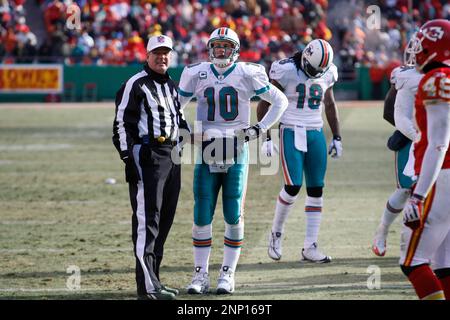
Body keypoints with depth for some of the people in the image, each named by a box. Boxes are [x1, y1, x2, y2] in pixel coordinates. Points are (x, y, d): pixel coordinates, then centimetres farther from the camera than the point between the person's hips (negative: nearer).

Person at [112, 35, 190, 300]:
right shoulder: (136, 85, -6)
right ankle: (147, 286, -15)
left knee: (165, 219, 11)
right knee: (147, 219, -12)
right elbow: (122, 124, -10)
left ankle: (152, 279, 20)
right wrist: (128, 159, -16)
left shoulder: (172, 87, 19)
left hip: (172, 156, 9)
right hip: (146, 155, -9)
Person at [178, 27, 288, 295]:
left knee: (234, 216, 0)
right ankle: (201, 275, 7)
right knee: (202, 215, -1)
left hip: (236, 151, -1)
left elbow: (280, 101, 6)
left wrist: (260, 129, -2)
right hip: (206, 151, 1)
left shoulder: (247, 74, -1)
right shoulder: (197, 74, 4)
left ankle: (228, 274, 9)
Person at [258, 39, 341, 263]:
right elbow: (264, 104, -6)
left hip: (316, 134, 5)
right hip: (291, 133, -5)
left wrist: (336, 137, 19)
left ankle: (310, 248, 4)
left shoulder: (327, 74, 4)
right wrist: (266, 138, -9)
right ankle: (276, 233, 11)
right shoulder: (286, 71, -13)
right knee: (293, 187, -14)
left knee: (316, 190, 1)